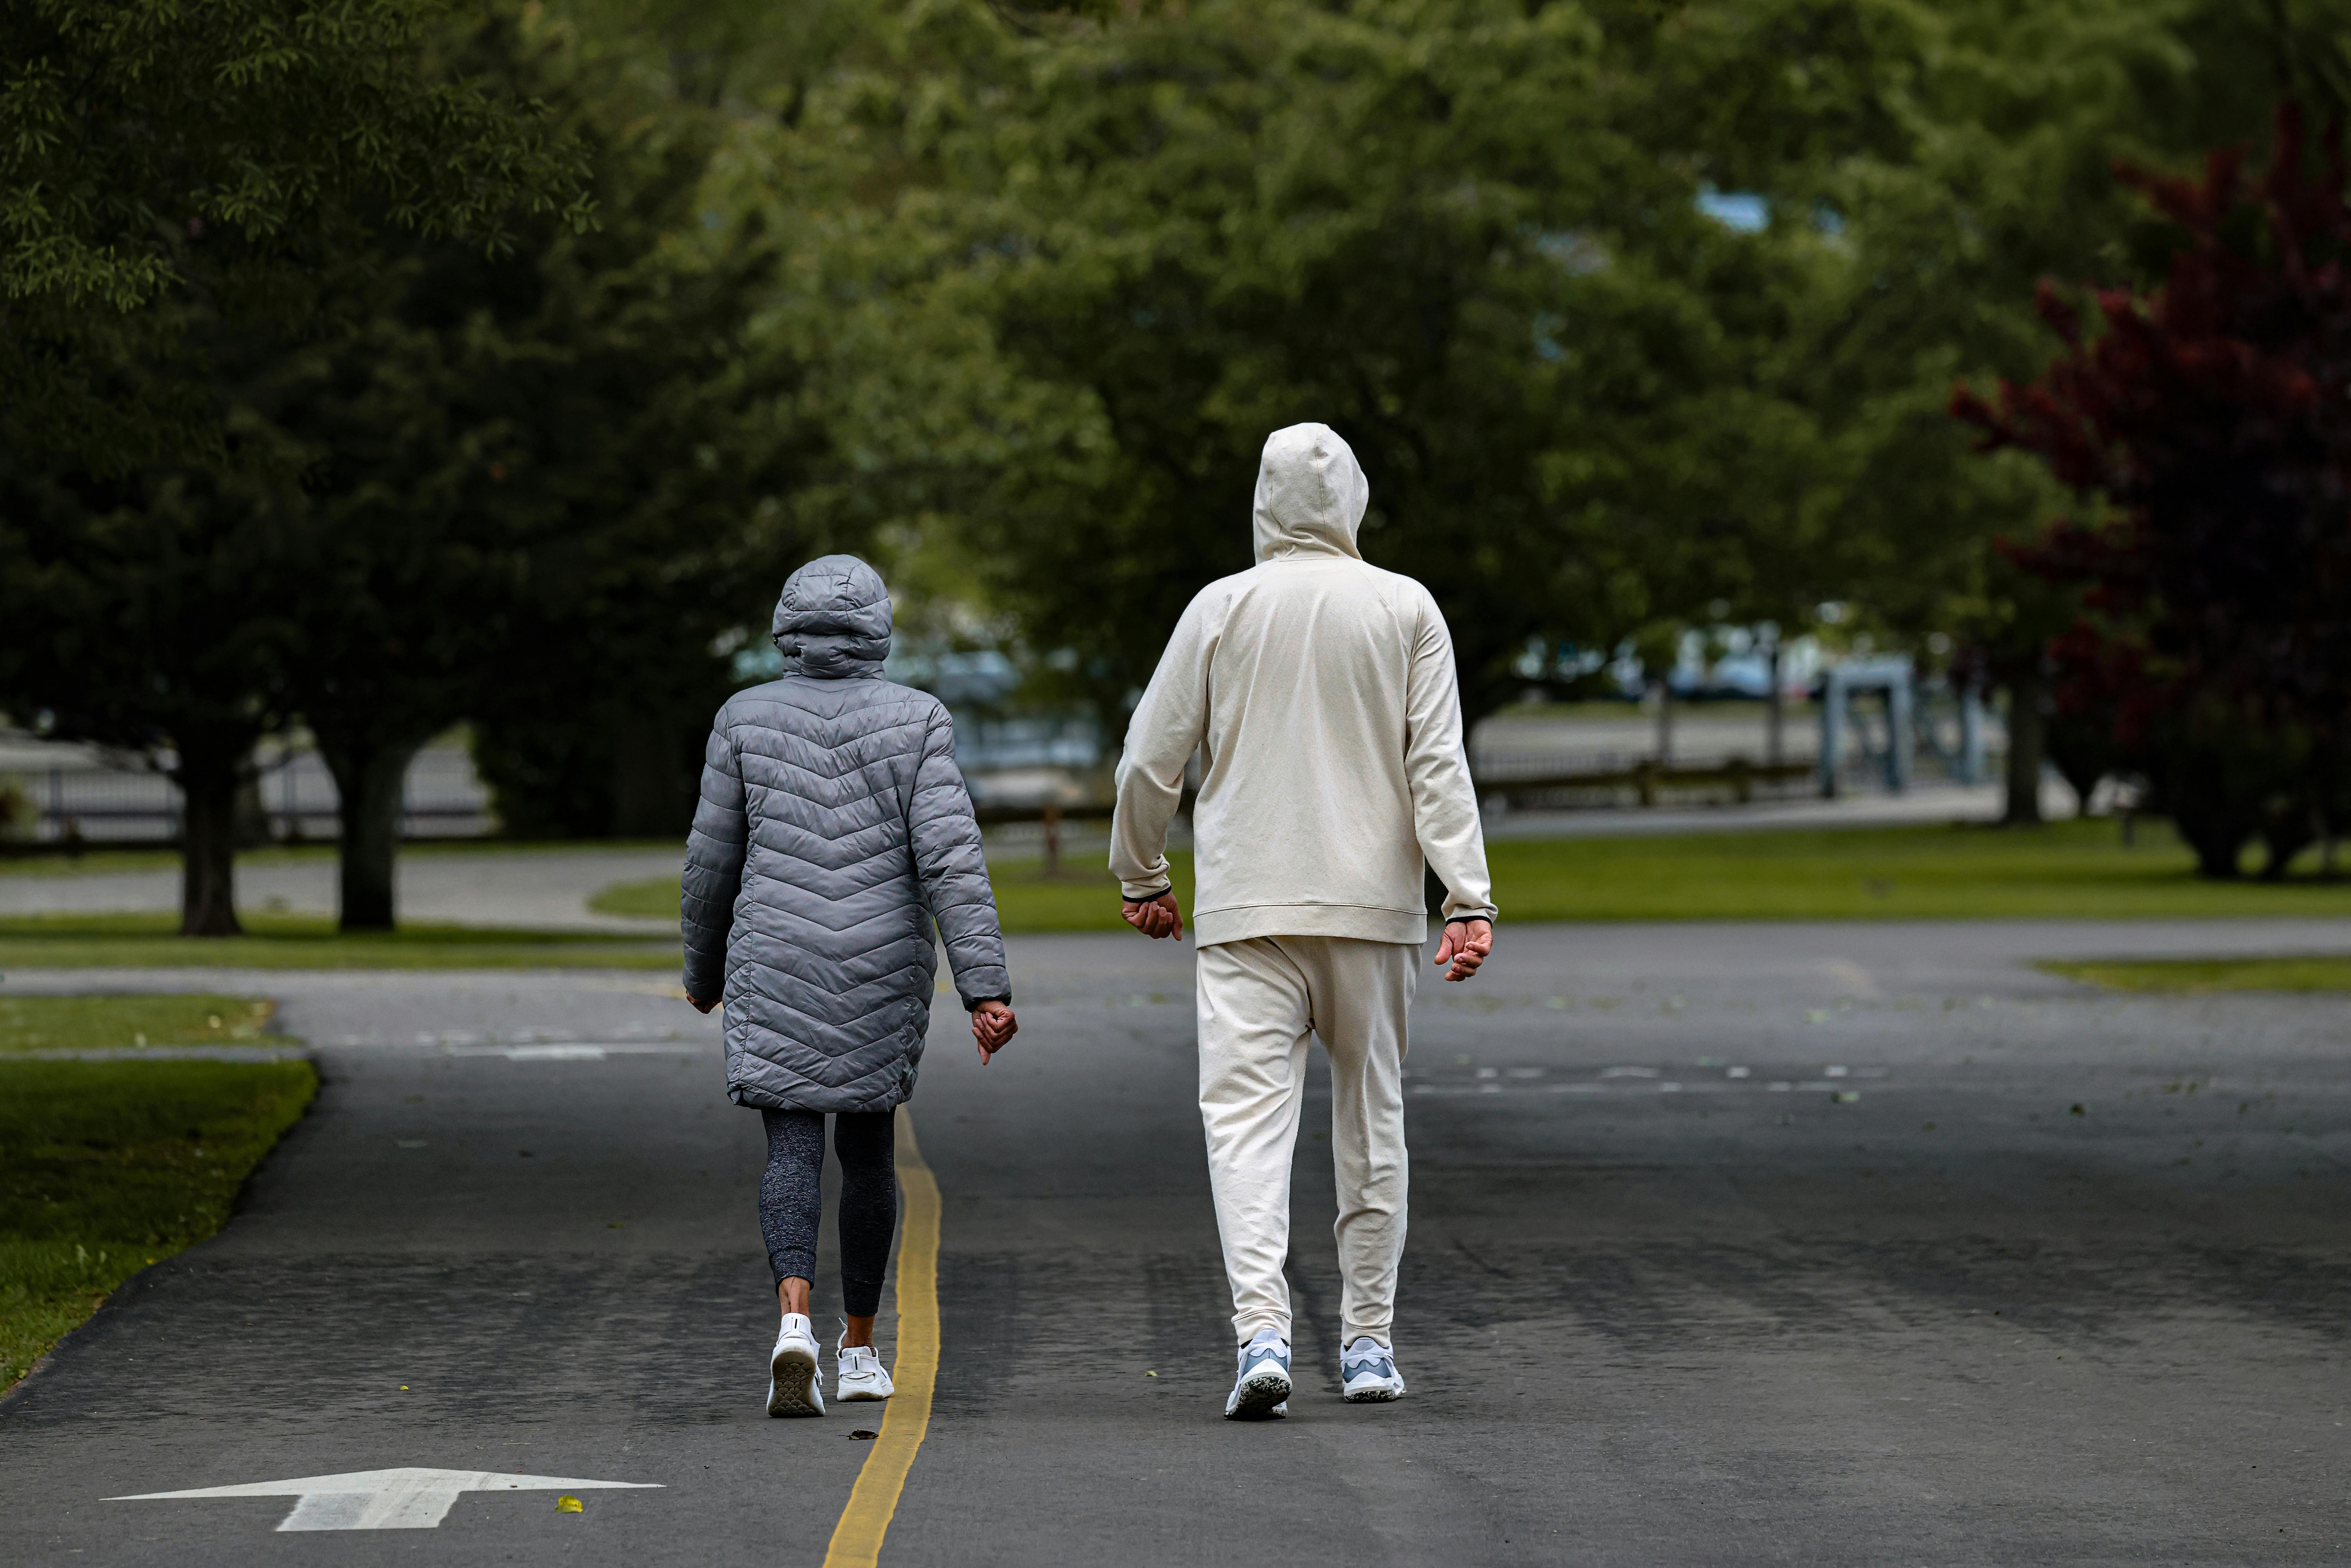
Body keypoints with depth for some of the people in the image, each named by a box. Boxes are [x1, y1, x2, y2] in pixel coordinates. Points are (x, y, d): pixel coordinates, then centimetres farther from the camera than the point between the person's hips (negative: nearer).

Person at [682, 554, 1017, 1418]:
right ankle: (859, 1350, 23)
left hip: (775, 967, 0)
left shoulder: (746, 719, 1)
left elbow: (713, 861, 4)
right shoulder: (916, 721, -2)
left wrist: (704, 971, 19)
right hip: (885, 972, 0)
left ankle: (794, 1318, -25)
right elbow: (951, 857, -11)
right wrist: (986, 989, -13)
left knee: (792, 1148, -1)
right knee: (868, 1144, 16)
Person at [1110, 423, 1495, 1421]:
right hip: (1372, 905, 1)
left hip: (1247, 909, -1)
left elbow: (1150, 759, 4)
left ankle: (1261, 1331, -23)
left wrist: (1141, 877, 18)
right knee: (1371, 1117, 13)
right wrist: (1469, 902, -7)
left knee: (1247, 1115, -6)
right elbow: (1438, 764, -5)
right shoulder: (1407, 610, 2)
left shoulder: (1222, 609, 1)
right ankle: (1368, 1344, 17)